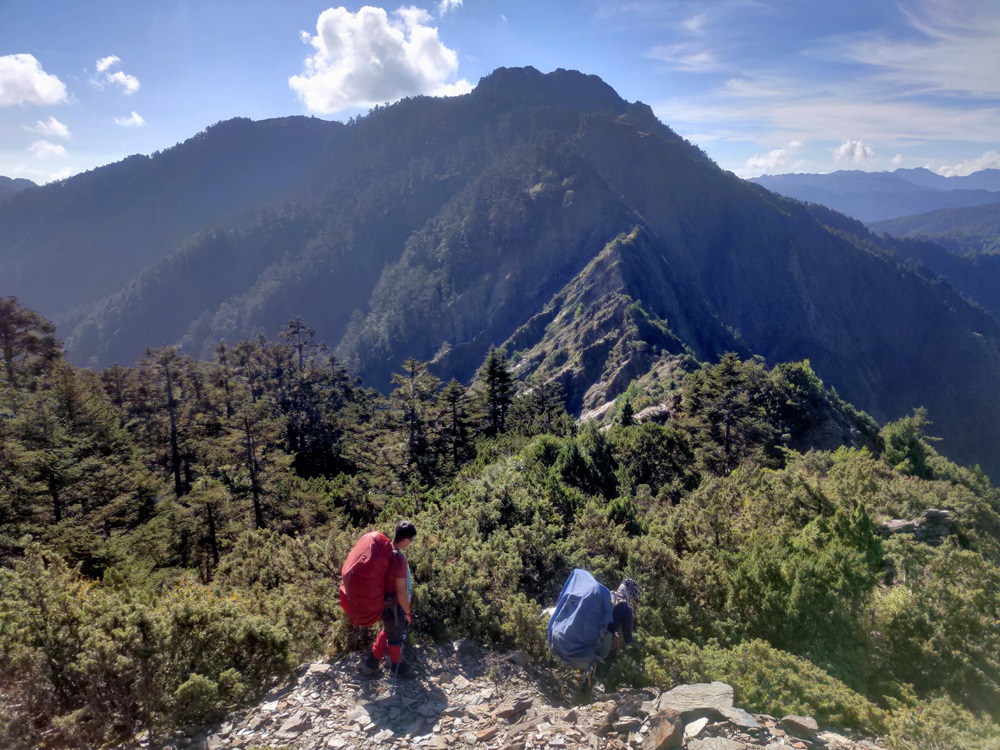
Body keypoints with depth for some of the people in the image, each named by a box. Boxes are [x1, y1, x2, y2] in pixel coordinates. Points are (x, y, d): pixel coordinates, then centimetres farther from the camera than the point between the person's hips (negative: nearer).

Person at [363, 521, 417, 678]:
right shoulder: (399, 559, -32)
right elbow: (401, 591, -27)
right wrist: (408, 612, -13)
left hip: (384, 601, 8)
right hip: (393, 605, -8)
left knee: (387, 631, 28)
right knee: (396, 635, 16)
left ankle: (372, 662, 40)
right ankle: (397, 666, 38)